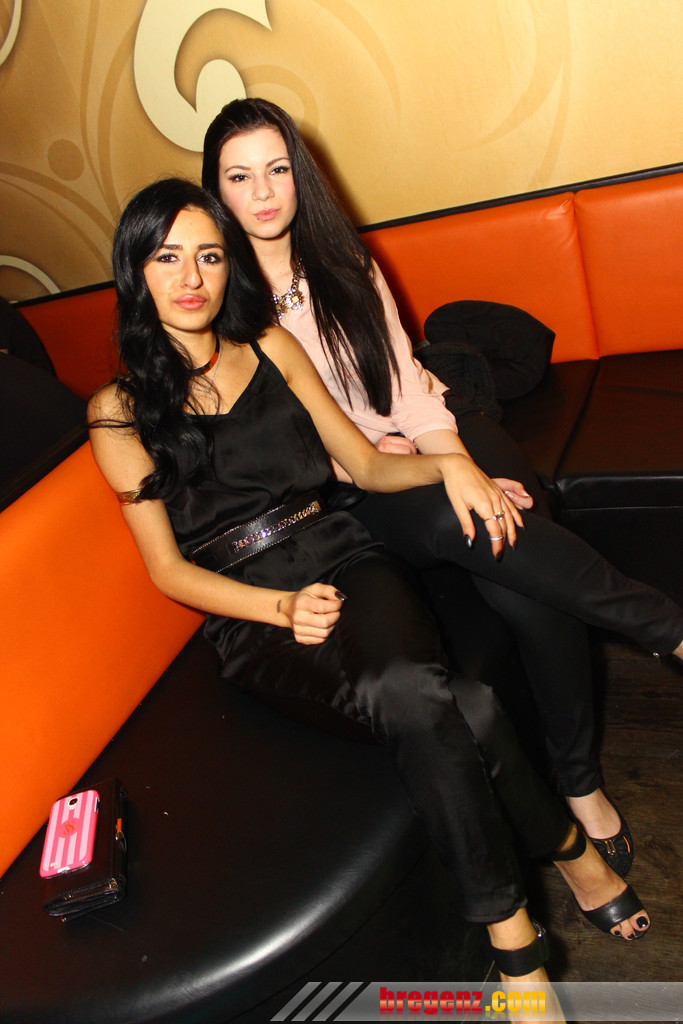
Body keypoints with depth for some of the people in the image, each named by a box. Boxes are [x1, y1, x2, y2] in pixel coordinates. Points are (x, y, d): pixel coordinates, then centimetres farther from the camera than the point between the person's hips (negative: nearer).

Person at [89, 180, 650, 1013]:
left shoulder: (272, 347, 12)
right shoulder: (119, 410, 3)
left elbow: (364, 463, 14)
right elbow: (168, 568, -1)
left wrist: (445, 465, -6)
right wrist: (282, 608, -15)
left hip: (340, 556, 3)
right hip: (249, 612, -2)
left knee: (411, 689, -30)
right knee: (413, 694, -32)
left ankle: (511, 937, -10)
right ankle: (568, 849, -12)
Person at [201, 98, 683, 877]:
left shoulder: (343, 264, 11)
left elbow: (407, 381, 3)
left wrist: (460, 464, -13)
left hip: (425, 448, 3)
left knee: (526, 584, -25)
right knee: (462, 524, -35)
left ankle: (581, 783, -9)